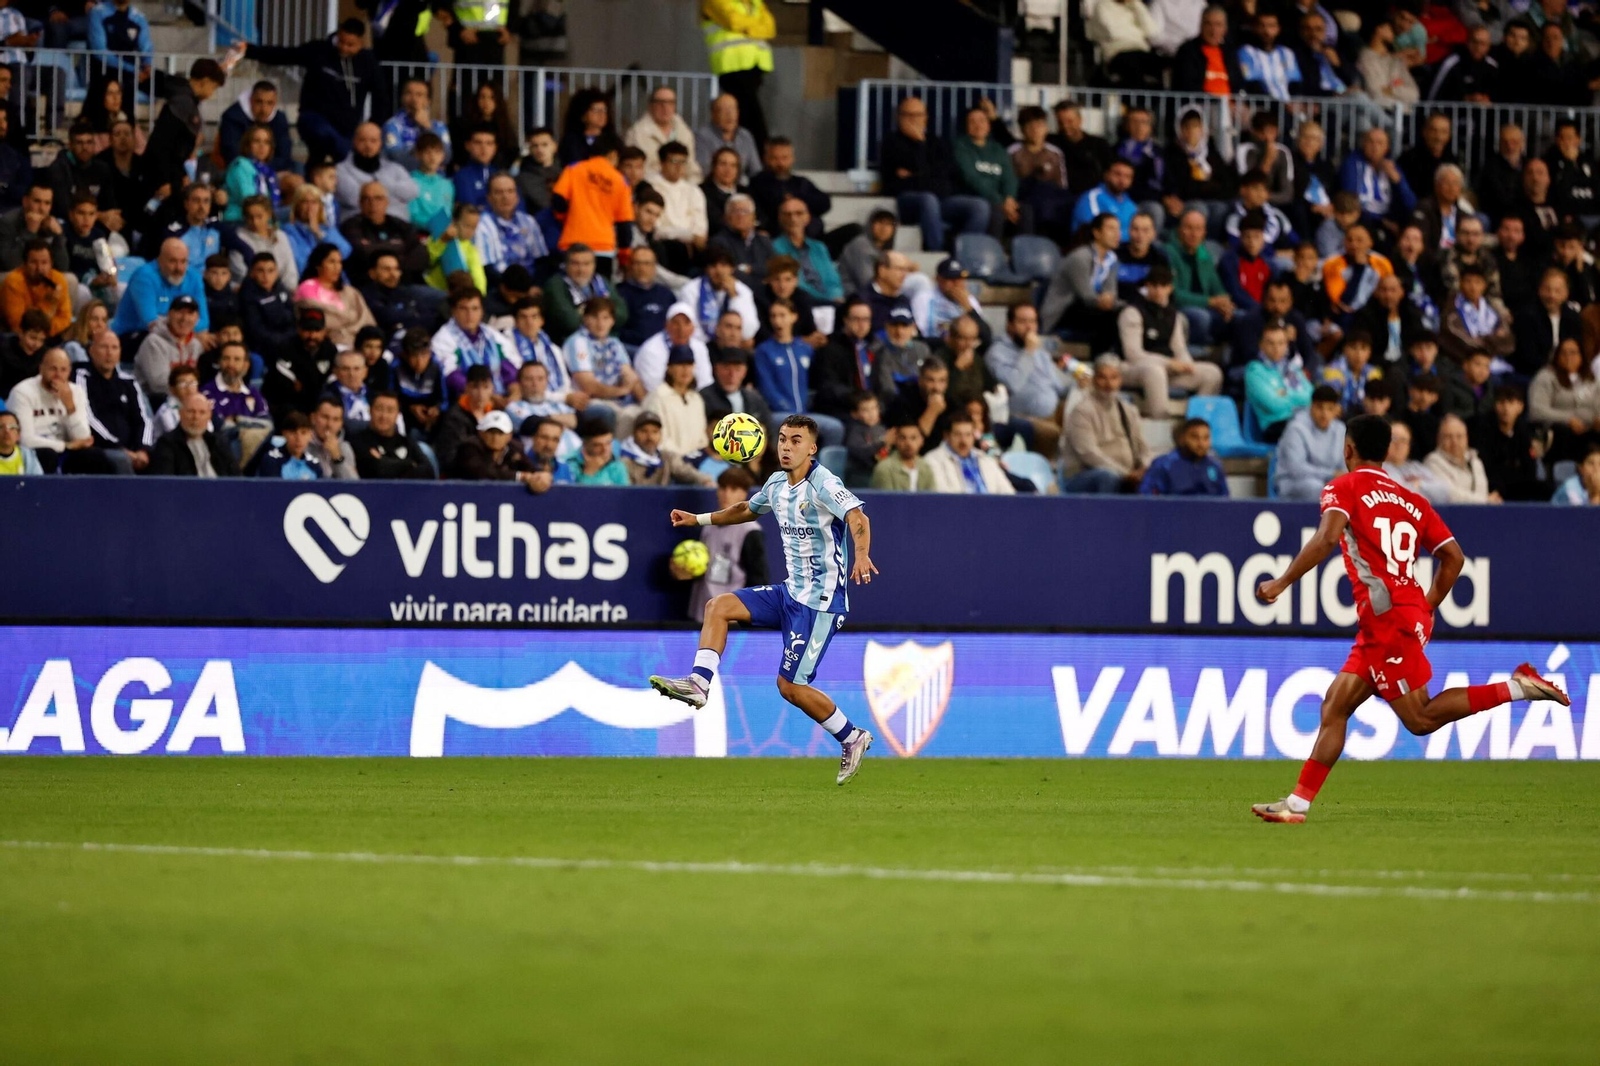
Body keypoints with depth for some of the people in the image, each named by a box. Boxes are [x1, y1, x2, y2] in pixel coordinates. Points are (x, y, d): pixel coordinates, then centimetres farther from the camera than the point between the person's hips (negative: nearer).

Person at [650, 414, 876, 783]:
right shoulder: (777, 484, 9)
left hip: (820, 600, -8)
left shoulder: (823, 484, -17)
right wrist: (698, 519, 27)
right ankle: (699, 683, -13)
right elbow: (748, 510, 31)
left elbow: (857, 519, -35)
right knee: (719, 607, -4)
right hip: (791, 591, 8)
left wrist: (861, 556, -54)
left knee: (790, 686, -7)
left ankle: (852, 738, 11)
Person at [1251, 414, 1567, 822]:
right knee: (1335, 704, 8)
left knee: (1420, 719, -4)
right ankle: (1297, 803, 4)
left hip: (1385, 617, -8)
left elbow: (1327, 538, -19)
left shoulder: (1344, 487, 0)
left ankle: (1516, 687, -11)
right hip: (1413, 615, 8)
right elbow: (1453, 557, 14)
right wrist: (1427, 607, 22)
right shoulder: (1411, 501, 19)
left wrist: (1282, 583, -13)